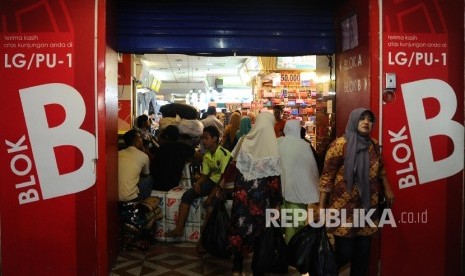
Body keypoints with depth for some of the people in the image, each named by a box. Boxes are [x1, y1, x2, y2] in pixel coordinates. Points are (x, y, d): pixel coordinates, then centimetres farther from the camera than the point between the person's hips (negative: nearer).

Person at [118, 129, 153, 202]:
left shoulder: (118, 154, 7)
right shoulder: (143, 156, -4)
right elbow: (146, 174, 17)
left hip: (115, 197, 5)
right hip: (130, 198, -5)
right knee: (149, 179, 18)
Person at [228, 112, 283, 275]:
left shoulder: (245, 141, -4)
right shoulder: (271, 145, -12)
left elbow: (235, 166, 3)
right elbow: (274, 177, -11)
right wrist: (277, 202, -3)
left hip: (243, 192, 3)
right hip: (262, 194, -2)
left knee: (241, 225, 11)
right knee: (260, 228, 11)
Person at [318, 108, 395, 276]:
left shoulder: (373, 145, 7)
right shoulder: (340, 144, -11)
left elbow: (380, 169, 23)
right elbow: (327, 177, -11)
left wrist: (387, 190, 18)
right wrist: (321, 207, -13)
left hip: (367, 208, 6)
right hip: (345, 208, -5)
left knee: (363, 252, 10)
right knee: (345, 253, -2)